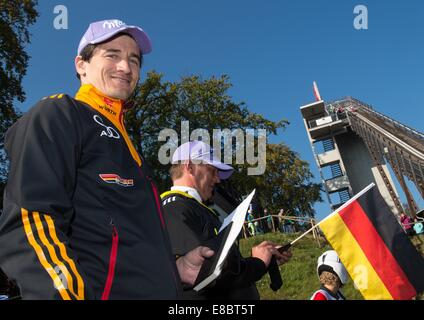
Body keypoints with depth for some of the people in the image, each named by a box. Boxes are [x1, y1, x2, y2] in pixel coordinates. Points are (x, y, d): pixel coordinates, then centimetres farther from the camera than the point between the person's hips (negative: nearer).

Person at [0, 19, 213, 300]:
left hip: (153, 290, 9)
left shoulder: (125, 145, 20)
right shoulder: (58, 115, -4)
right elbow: (30, 224, -19)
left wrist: (174, 268, 9)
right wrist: (70, 294, -29)